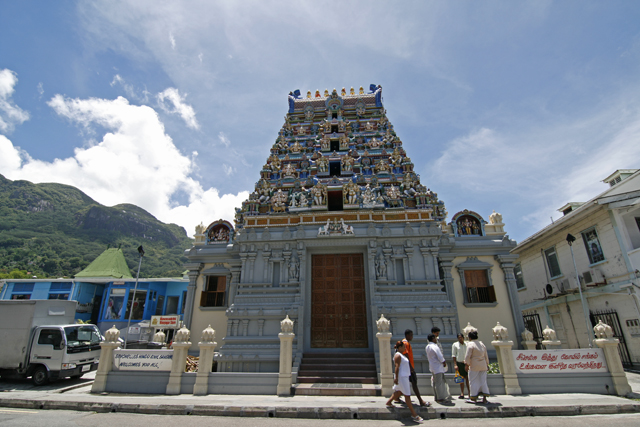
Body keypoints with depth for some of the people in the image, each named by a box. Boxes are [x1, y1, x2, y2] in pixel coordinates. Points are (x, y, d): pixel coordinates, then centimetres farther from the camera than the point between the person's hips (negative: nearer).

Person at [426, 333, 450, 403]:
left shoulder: (427, 347, 8)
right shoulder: (434, 347, -20)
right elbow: (440, 356, -20)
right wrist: (444, 362, -3)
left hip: (432, 366, 9)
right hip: (438, 367, -9)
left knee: (435, 382, 15)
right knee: (439, 383, -2)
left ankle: (436, 397, 22)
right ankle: (440, 398, 4)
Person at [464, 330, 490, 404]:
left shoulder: (470, 344, -11)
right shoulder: (482, 344, 10)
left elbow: (468, 356, -15)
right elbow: (486, 356, 16)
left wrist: (466, 364, -7)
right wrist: (487, 364, 25)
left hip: (474, 365, -6)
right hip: (483, 366, 6)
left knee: (473, 381, 1)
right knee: (483, 381, 11)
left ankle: (473, 398, 5)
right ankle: (484, 398, 8)